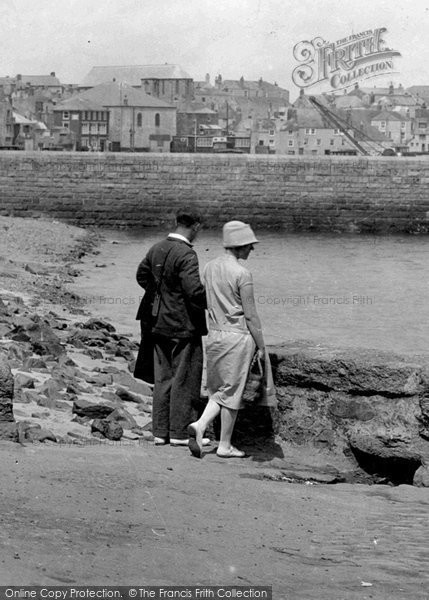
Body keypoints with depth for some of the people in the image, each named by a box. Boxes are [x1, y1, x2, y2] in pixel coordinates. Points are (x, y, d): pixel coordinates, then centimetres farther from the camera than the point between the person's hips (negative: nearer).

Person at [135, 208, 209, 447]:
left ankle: (160, 431, 17)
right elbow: (194, 291, -24)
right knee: (184, 379, 2)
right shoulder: (186, 255, -20)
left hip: (159, 324, 8)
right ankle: (179, 433, 7)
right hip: (183, 326, -8)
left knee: (163, 378, 13)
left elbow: (142, 275, 20)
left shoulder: (157, 248, 6)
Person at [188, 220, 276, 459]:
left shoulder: (210, 267, 4)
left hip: (215, 334, 6)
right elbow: (250, 315, -13)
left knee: (219, 389, 17)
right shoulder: (242, 274, -15)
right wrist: (261, 346, -5)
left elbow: (206, 303, 10)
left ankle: (200, 426, -5)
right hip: (238, 336, -6)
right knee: (232, 391, 5)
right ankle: (225, 446, 13)